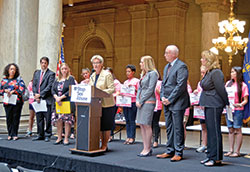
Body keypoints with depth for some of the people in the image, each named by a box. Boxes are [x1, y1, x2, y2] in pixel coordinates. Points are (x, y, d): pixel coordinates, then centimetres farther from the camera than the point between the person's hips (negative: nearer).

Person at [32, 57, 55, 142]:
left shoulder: (51, 74, -3)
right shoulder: (37, 73, 17)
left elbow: (49, 86, -11)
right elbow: (34, 85, 13)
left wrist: (40, 94, -14)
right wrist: (36, 94, -3)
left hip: (47, 99, -6)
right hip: (38, 99, 6)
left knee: (48, 118, -3)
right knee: (39, 118, 10)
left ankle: (47, 135, 5)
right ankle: (40, 135, 18)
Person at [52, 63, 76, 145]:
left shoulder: (71, 79, 2)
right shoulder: (57, 79, 18)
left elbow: (70, 91, -9)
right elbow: (53, 90, 9)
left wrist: (61, 97, -14)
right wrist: (56, 97, -10)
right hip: (58, 103, 5)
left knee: (67, 120, -7)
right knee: (58, 120, 2)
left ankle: (66, 139, -2)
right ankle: (59, 138, 10)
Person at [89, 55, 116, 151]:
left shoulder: (107, 75, -7)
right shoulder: (92, 76, 15)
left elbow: (112, 89, -13)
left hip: (106, 104, -6)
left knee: (106, 126, 0)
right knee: (99, 125, 10)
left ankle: (105, 145, 10)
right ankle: (102, 144, 20)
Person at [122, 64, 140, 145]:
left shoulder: (136, 81, 0)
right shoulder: (125, 82, 19)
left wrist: (133, 88, -17)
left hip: (133, 102, -6)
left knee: (132, 120, -6)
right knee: (127, 120, 6)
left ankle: (132, 138, -1)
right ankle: (128, 137, 10)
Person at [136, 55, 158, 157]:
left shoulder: (152, 73, -7)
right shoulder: (143, 74, 19)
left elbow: (150, 89, -14)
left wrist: (141, 101, -12)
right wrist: (137, 100, 5)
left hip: (148, 101, -9)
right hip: (141, 102, 9)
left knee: (147, 125, -6)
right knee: (142, 125, 7)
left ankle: (148, 149, 0)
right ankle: (145, 148, 14)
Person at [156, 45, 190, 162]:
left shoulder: (181, 66, -11)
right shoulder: (167, 67, 18)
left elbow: (180, 85, -18)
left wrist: (170, 99, -16)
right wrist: (162, 97, 4)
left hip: (177, 103, -9)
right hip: (167, 103, 9)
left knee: (178, 128, -3)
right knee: (169, 127, 13)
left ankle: (178, 153, 5)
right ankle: (170, 151, 21)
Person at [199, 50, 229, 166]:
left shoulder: (216, 73, -16)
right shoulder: (208, 72, 15)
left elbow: (221, 90, -15)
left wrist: (227, 104, -12)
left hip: (214, 106, -10)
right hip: (208, 105, 10)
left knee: (214, 131, -5)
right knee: (210, 130, 13)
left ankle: (216, 158, 1)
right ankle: (211, 156, 21)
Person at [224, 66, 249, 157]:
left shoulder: (243, 85, -3)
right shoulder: (228, 83, 10)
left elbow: (245, 100, -3)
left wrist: (240, 104, -21)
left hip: (238, 110, -5)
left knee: (237, 130, 0)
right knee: (231, 130, 8)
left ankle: (237, 151, 5)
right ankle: (231, 150, 14)